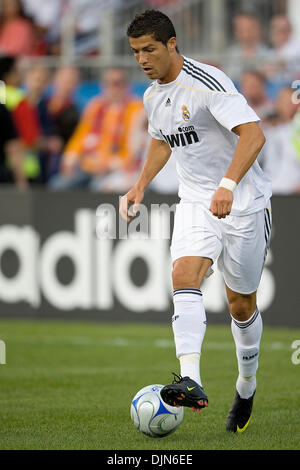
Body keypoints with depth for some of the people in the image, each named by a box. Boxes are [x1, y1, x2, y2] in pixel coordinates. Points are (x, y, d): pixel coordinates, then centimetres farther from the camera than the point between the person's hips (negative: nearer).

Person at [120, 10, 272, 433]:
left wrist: (228, 185, -40)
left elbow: (253, 133, -29)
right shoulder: (153, 96, 8)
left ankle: (246, 387, 30)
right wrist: (141, 186, 16)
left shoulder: (209, 83, -19)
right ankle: (191, 381, -36)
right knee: (184, 275, -22)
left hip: (243, 203, -5)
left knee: (241, 303, 6)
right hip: (195, 203, 5)